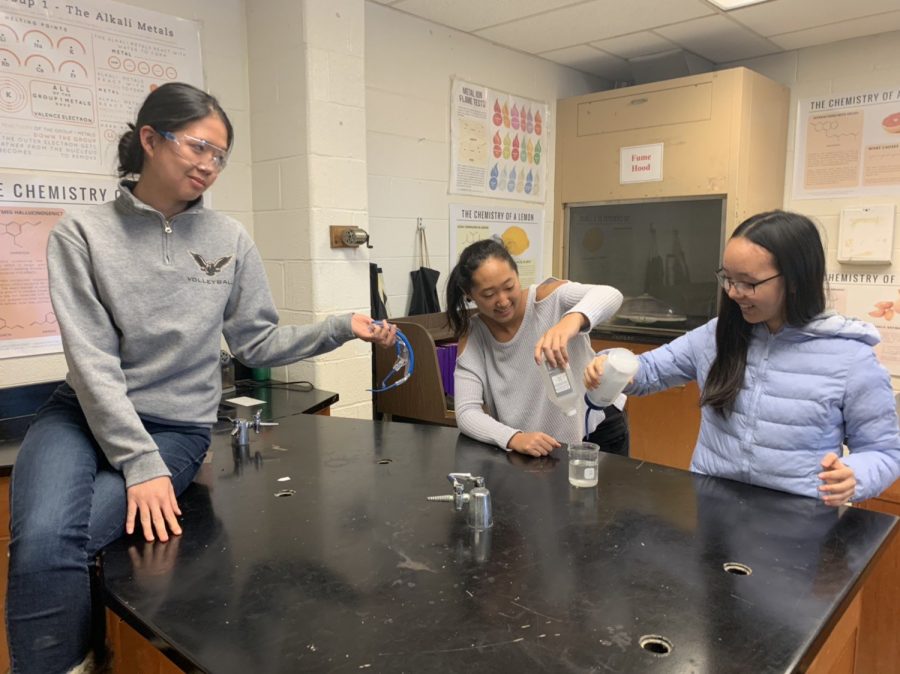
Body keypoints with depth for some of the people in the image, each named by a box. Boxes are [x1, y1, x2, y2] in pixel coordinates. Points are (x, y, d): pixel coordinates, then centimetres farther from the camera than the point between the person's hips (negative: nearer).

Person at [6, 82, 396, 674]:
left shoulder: (230, 240, 1)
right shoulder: (82, 234, -4)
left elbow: (257, 343, 5)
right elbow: (91, 361, -11)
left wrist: (342, 328, -8)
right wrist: (141, 463, -19)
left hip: (177, 427, 0)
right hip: (85, 413, 0)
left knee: (63, 544, -21)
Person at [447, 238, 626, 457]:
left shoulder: (549, 297, -16)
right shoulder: (472, 336, -9)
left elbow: (611, 296, -34)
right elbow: (466, 413, -15)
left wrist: (573, 319, -55)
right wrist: (513, 439, -33)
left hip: (597, 431, -3)